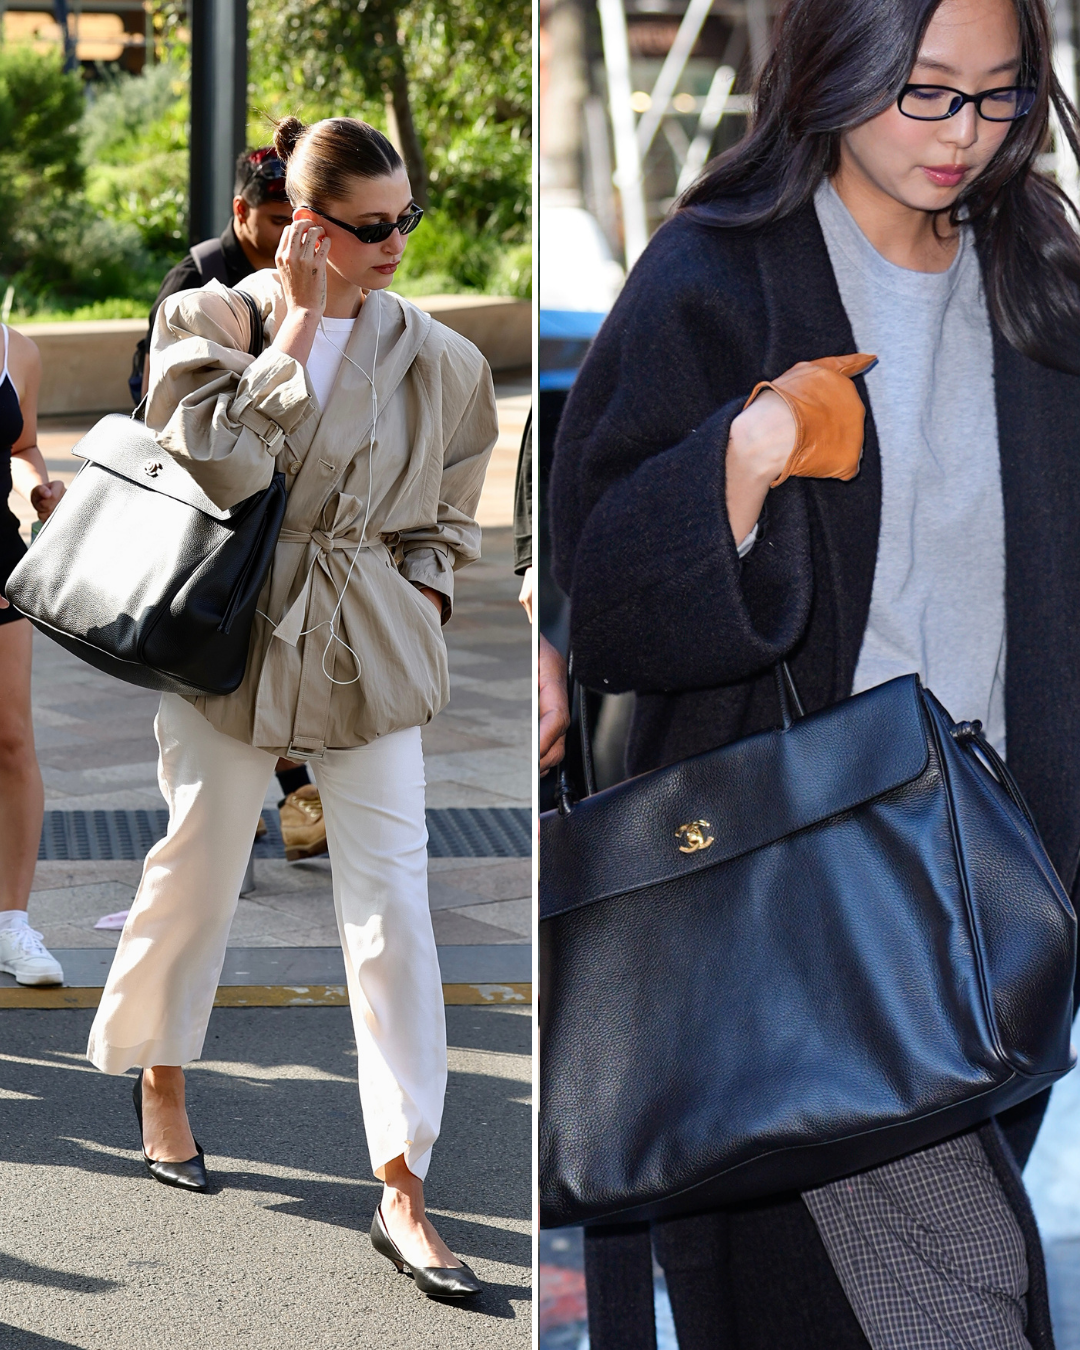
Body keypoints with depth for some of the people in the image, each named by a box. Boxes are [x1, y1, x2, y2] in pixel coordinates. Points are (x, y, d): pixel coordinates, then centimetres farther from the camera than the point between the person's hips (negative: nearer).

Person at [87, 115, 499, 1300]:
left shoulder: (436, 358, 1)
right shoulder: (209, 320, -5)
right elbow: (223, 465, -22)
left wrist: (417, 605, 2)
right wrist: (302, 320, -17)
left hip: (372, 652, 2)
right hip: (230, 632, -1)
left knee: (392, 902, -5)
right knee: (198, 869, 13)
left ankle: (401, 1189, -1)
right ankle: (157, 1078, 41)